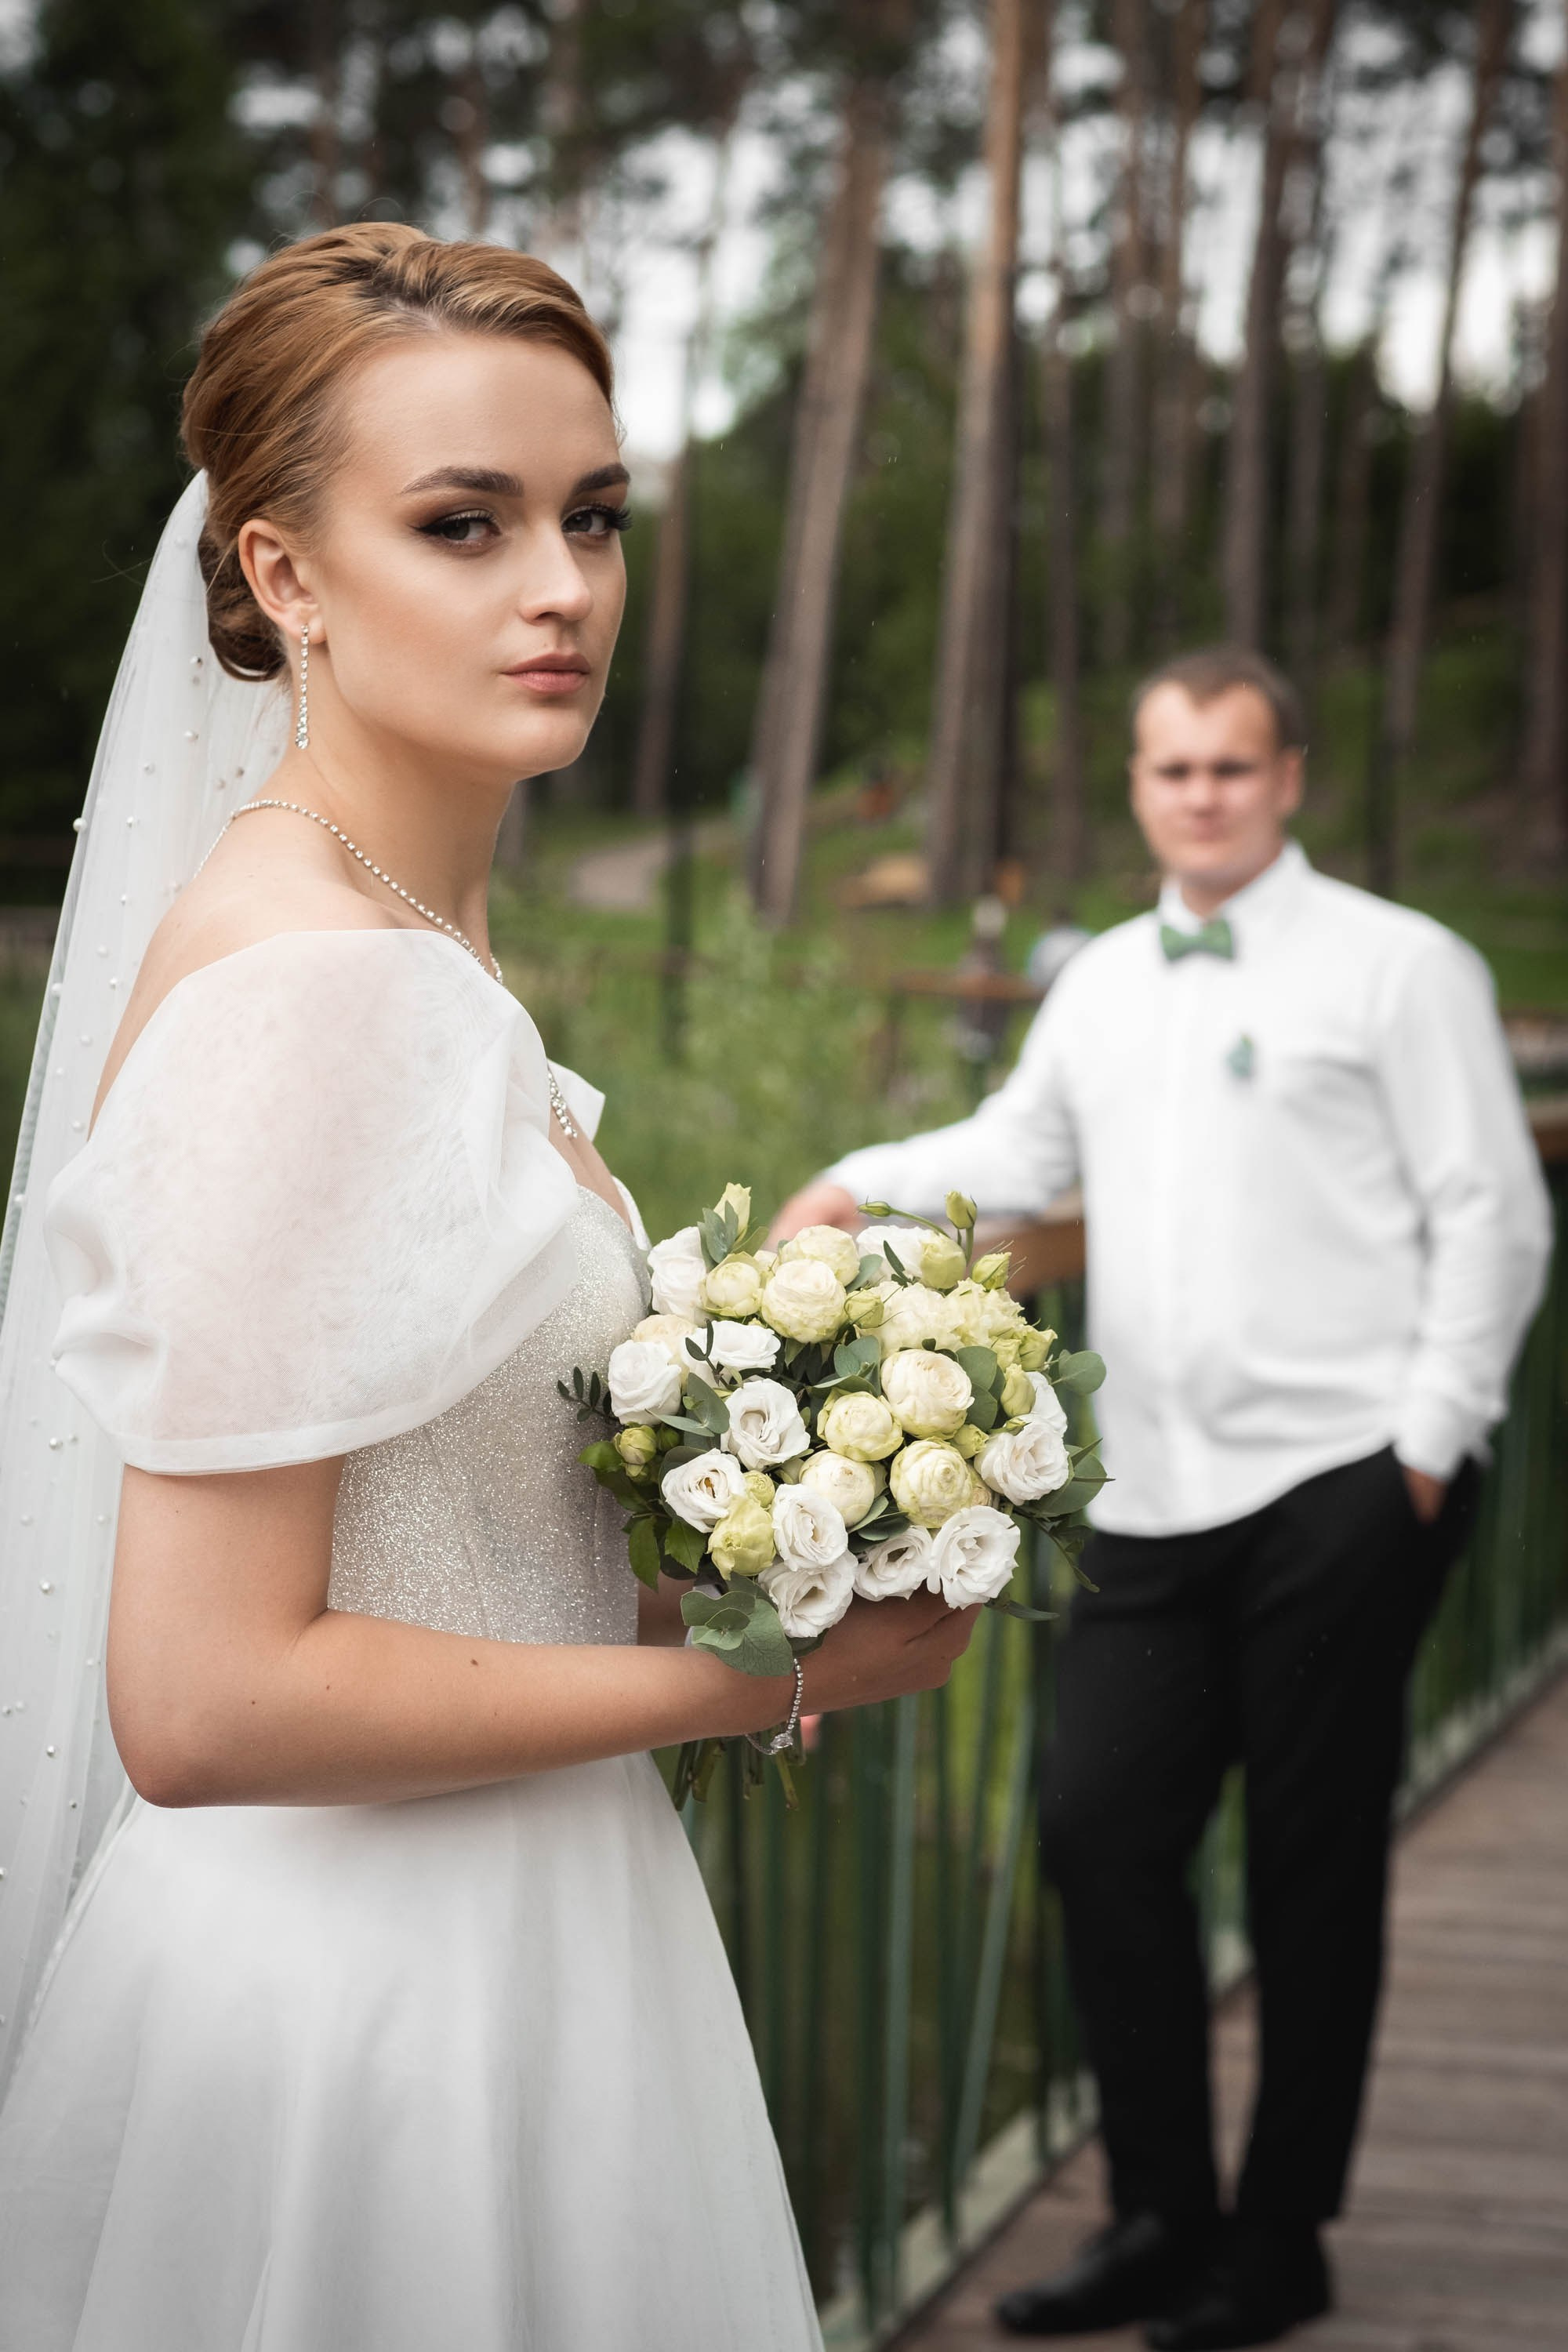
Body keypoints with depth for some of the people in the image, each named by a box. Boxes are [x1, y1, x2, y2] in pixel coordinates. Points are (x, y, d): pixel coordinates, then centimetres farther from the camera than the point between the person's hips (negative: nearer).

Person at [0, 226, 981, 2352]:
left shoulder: (423, 948, 6)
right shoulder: (299, 983, -23)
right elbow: (204, 1703, -26)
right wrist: (742, 1679, -16)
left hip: (504, 1920, 9)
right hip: (357, 1990, -9)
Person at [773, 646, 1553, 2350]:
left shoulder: (1397, 965, 0)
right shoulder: (1105, 982, 16)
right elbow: (1024, 1149, 31)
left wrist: (1431, 1442, -9)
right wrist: (862, 1187, 14)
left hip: (1339, 1487, -5)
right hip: (1156, 1496, 5)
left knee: (1310, 1867, 1)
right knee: (1101, 1828, 1)